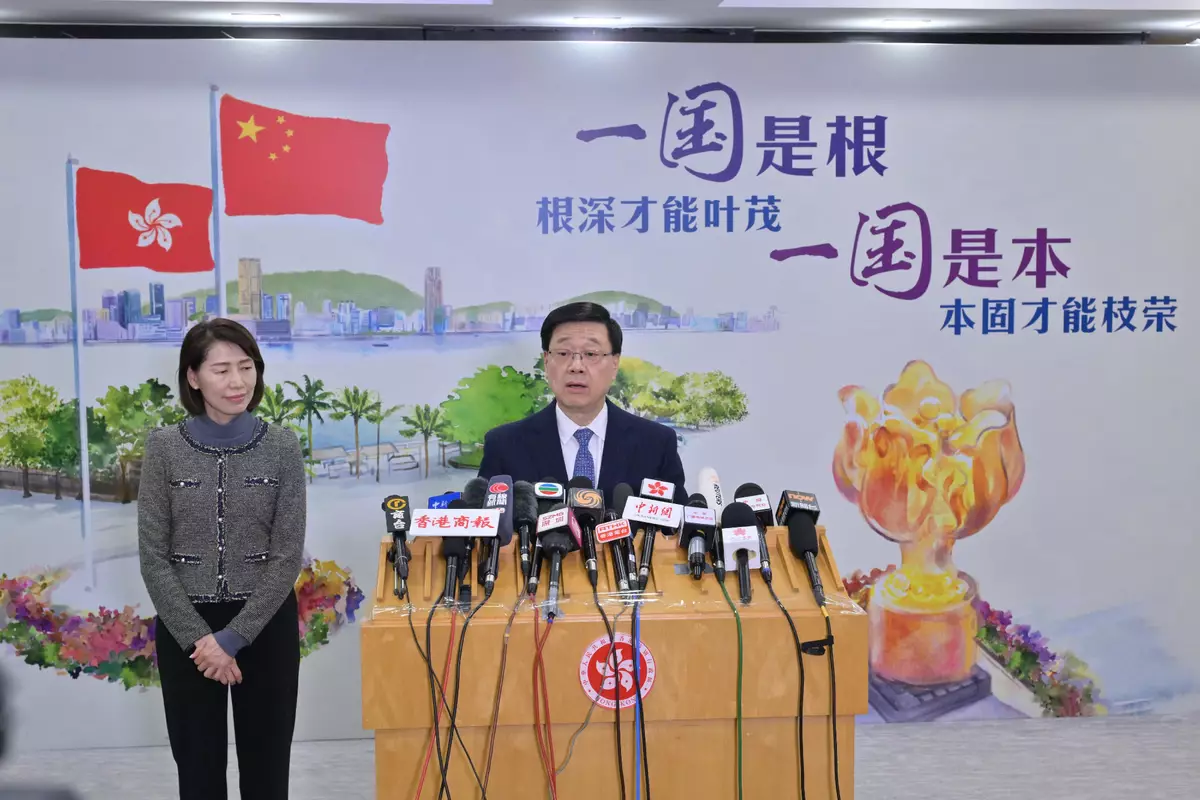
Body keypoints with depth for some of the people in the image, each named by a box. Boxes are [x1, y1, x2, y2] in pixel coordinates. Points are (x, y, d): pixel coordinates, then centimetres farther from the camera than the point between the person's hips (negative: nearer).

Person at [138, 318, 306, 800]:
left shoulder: (282, 447, -5)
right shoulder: (165, 447, -4)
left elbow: (288, 556, -8)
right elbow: (153, 558, -5)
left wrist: (232, 638, -14)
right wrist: (199, 638, -13)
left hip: (266, 624, 0)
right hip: (185, 627, 0)